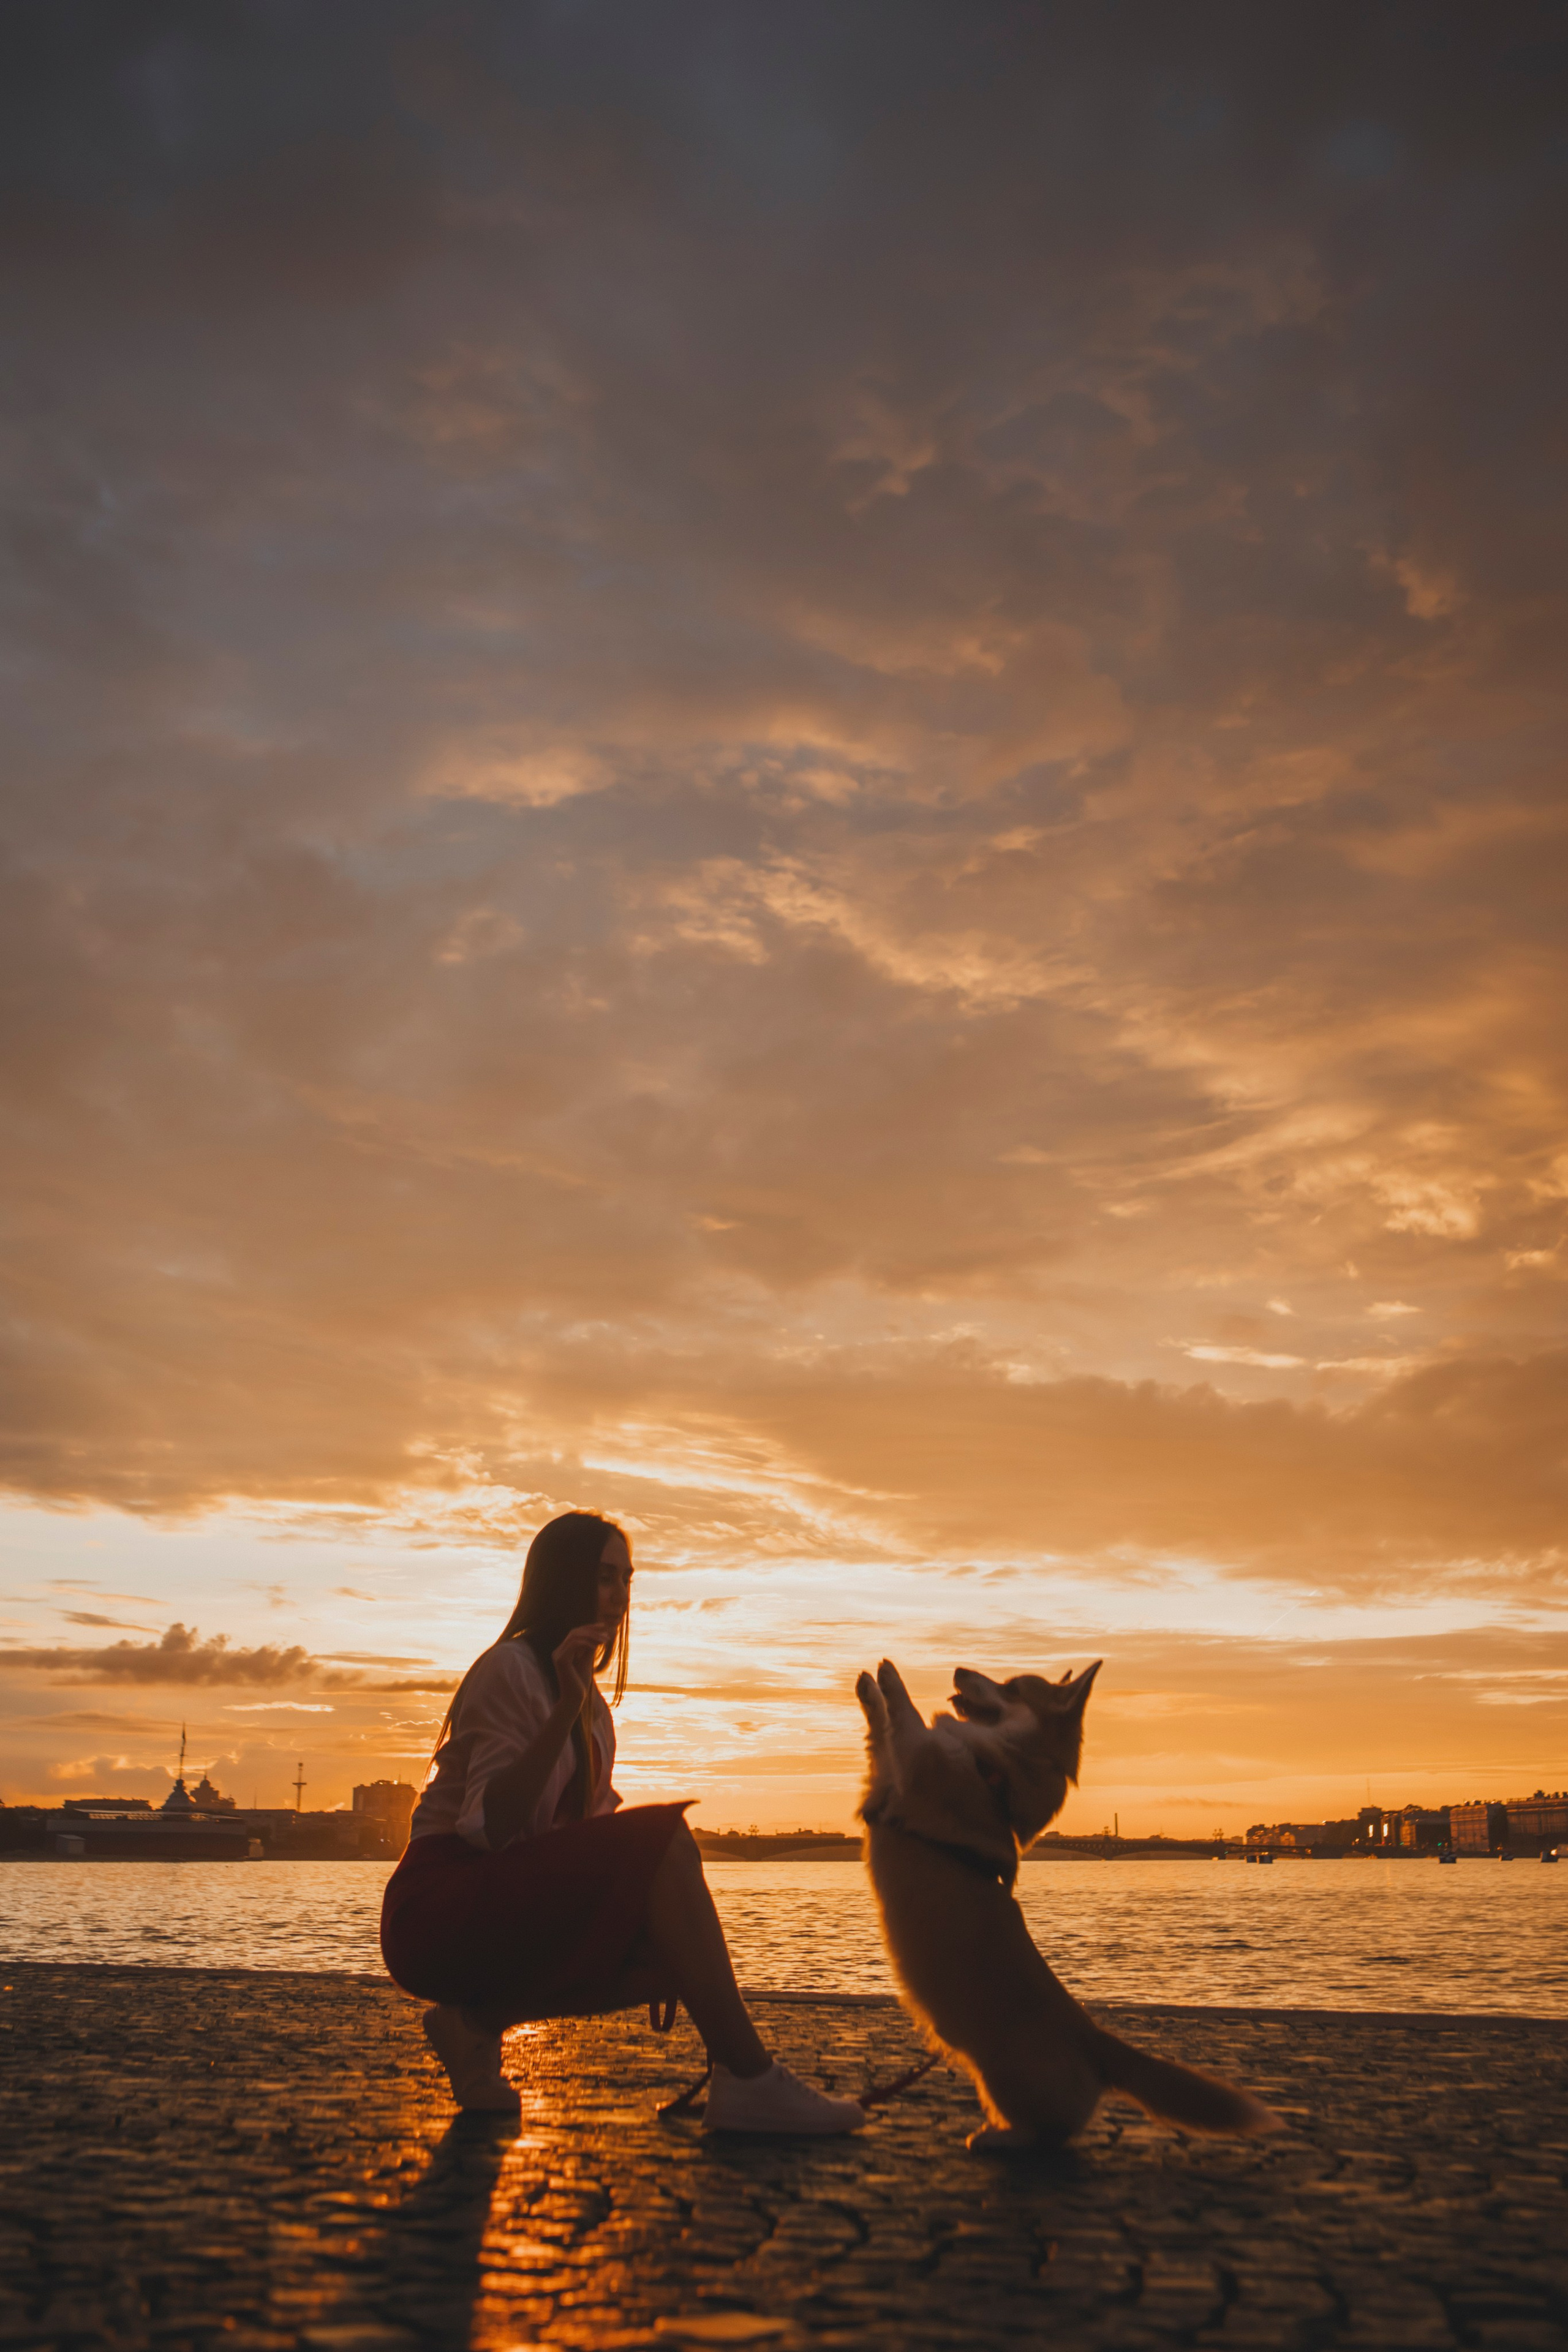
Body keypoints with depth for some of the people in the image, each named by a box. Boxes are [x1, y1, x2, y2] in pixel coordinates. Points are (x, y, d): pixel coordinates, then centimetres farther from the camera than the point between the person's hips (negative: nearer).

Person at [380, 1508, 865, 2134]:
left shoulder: (591, 1703, 20)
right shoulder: (510, 1668, -8)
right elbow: (491, 1826, -20)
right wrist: (566, 1711, -29)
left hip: (513, 1910, 9)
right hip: (441, 1907, -9)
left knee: (669, 1942, -9)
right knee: (662, 1836, -25)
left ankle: (479, 2017, -4)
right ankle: (748, 2082, -28)